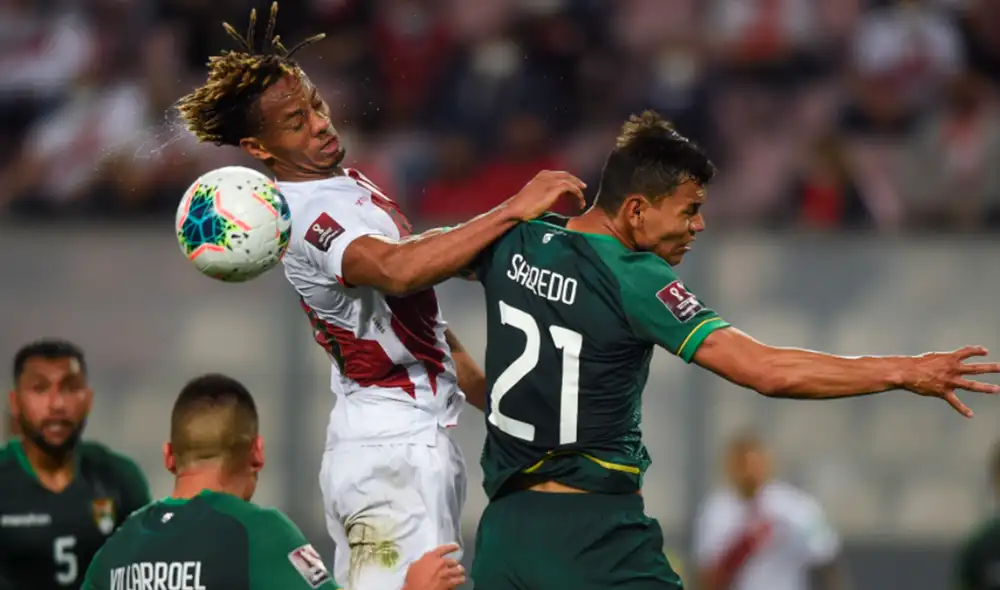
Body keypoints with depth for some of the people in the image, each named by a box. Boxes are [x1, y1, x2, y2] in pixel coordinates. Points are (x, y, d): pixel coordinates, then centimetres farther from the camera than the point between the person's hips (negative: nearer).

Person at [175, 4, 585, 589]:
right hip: (396, 453, -10)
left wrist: (495, 399, 24)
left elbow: (420, 318, 23)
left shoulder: (355, 187, 16)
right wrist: (513, 210, -35)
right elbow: (398, 271, -37)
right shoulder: (306, 215, -17)